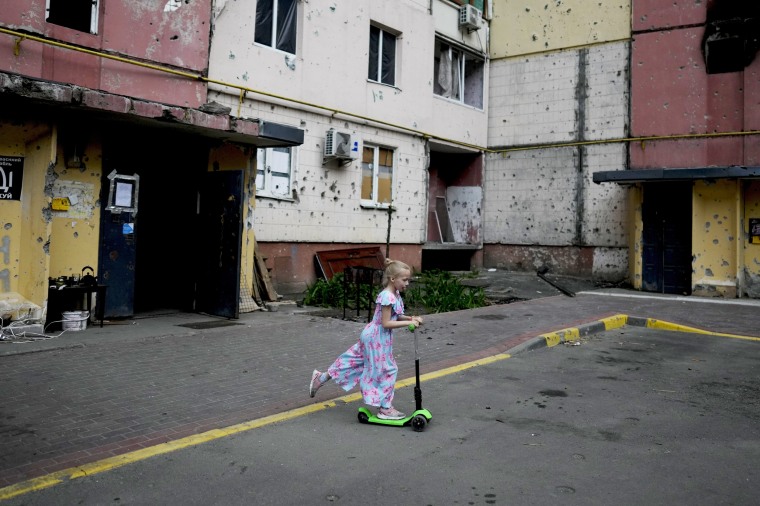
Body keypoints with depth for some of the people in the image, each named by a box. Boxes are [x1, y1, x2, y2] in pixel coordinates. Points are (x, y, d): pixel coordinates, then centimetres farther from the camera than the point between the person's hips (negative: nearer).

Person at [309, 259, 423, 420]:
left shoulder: (395, 295, 7)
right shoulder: (388, 297, -23)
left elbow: (396, 317, 14)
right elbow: (386, 323, -23)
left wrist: (411, 318, -1)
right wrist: (408, 323, -23)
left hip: (373, 337, 9)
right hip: (378, 339, -9)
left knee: (353, 360, 16)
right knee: (386, 370, 1)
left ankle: (321, 377, 24)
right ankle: (385, 408, 12)